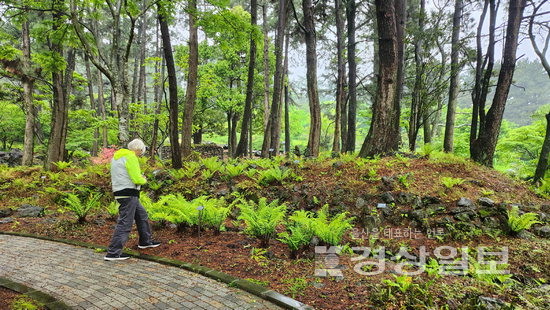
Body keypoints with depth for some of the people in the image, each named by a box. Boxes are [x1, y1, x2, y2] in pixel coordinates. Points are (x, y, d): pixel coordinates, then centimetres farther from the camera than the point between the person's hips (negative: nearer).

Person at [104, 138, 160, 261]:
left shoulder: (117, 156, 17)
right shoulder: (131, 157, -14)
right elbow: (137, 179, -20)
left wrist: (139, 178, 12)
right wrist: (144, 180, 3)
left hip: (120, 192, 11)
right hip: (128, 194, -10)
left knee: (142, 216, 22)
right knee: (125, 223, -6)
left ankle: (146, 241, 35)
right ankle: (113, 253, -1)